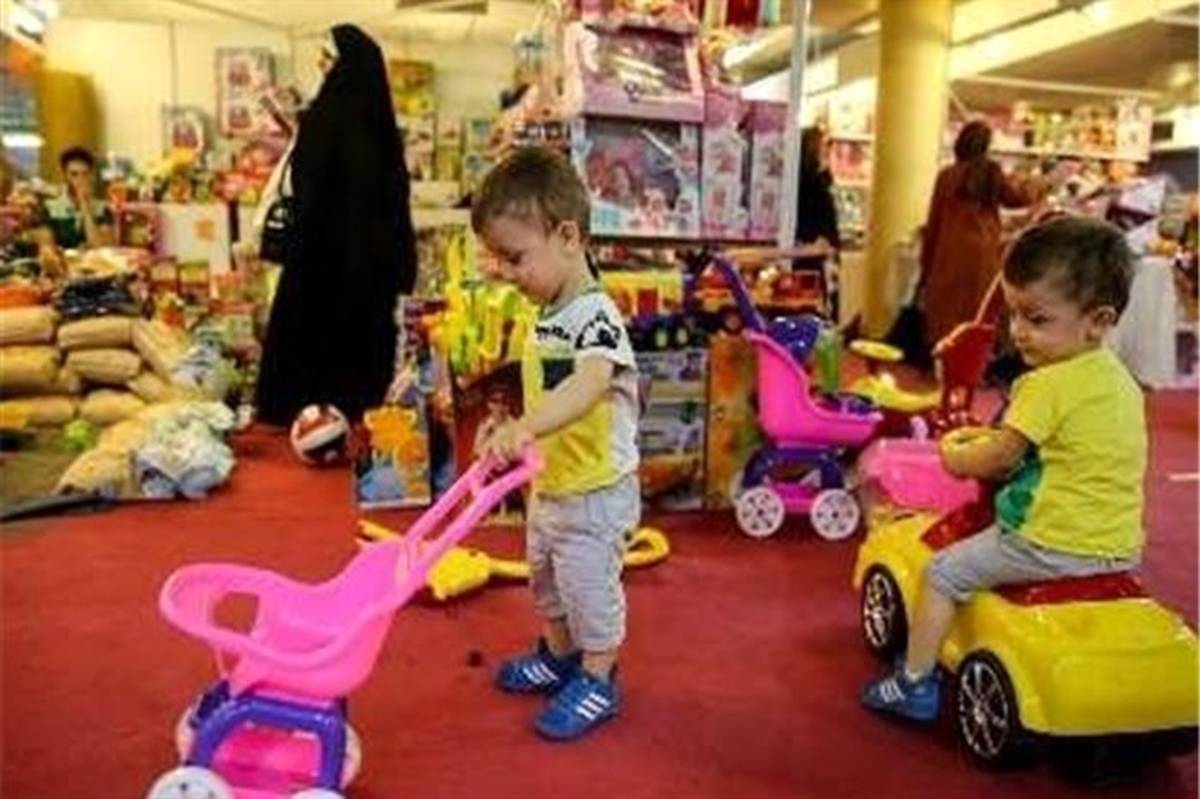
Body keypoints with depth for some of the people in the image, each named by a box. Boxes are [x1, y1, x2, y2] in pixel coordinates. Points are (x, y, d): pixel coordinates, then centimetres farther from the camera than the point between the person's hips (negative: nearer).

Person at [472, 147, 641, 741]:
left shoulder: (596, 316, -27)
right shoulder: (548, 316, 2)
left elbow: (588, 386, -46)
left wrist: (524, 426, -59)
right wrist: (518, 435, 11)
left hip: (596, 490, -9)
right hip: (550, 485, 9)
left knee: (589, 585, 7)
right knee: (546, 579, 24)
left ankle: (597, 681, 27)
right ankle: (559, 655, 46)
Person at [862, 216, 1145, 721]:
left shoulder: (1048, 384, -19)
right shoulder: (1120, 378, 8)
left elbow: (1000, 456, -13)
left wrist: (954, 456, 6)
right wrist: (991, 438, 19)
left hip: (1054, 543, -9)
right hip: (1120, 547, 9)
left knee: (944, 572, 5)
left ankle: (915, 683, 14)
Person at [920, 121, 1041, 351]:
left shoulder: (947, 176, -2)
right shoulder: (993, 175, 2)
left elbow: (934, 224, 1)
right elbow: (1021, 197, 19)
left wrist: (926, 265, 8)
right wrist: (1036, 185, 41)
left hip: (951, 255, -2)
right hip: (983, 255, 2)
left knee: (946, 312, 3)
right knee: (979, 317, 6)